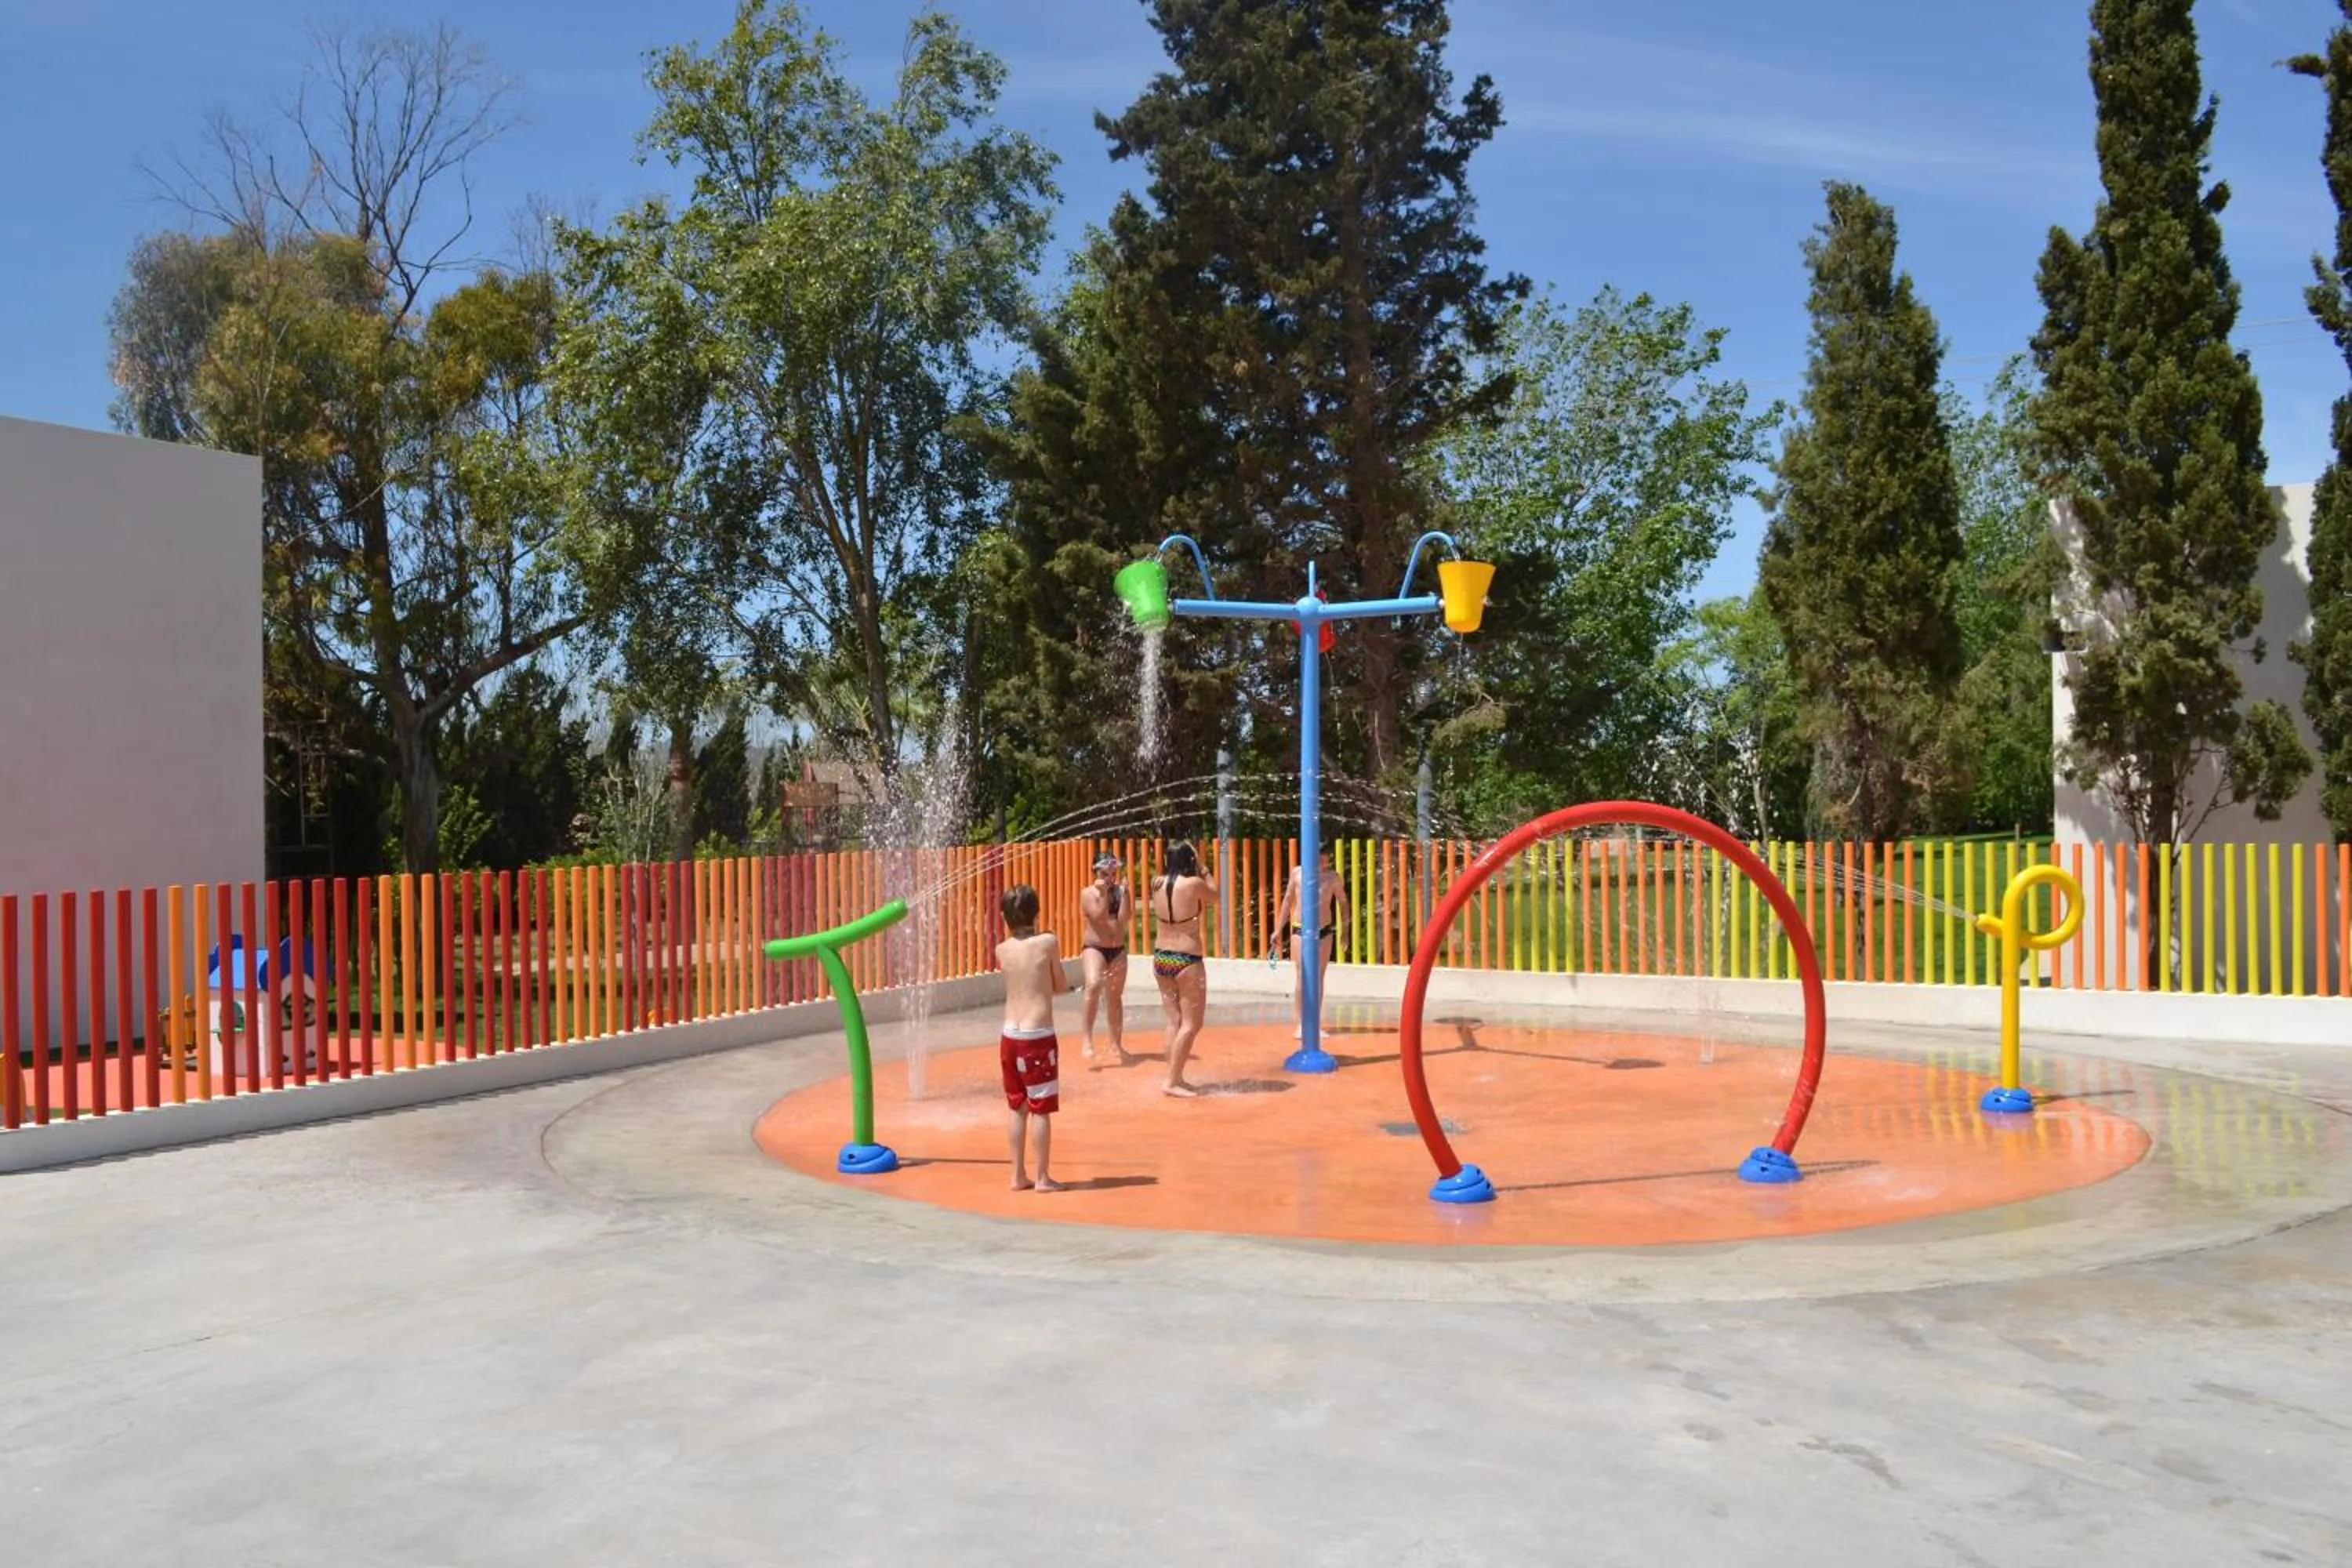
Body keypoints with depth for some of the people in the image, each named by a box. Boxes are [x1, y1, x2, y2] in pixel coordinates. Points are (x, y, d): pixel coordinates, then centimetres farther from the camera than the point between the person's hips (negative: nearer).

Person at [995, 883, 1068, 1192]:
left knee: (1017, 1107, 14)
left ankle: (1018, 1175, 20)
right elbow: (1061, 986, 1)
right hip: (1038, 1037, -5)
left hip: (1010, 1036, 5)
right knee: (1041, 1109, 3)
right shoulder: (1048, 942, -8)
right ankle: (1042, 1177, 7)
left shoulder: (1002, 950, 4)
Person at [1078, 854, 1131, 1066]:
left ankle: (1116, 1044, 26)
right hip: (1094, 948, -4)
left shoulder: (1120, 890, 4)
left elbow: (1123, 918, -9)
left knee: (1115, 998, 13)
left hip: (1118, 950, 4)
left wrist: (1123, 893, -15)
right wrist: (1104, 893, -20)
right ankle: (1087, 1037, -24)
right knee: (1094, 985, -31)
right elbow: (1100, 917, -17)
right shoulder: (1088, 893, -5)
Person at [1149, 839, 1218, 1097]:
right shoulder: (1194, 884, -13)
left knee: (1174, 1021, 13)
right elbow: (1215, 896, 7)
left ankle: (1176, 1078, 16)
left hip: (1161, 958, 6)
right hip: (1187, 960, -6)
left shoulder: (1158, 884, 2)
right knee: (1191, 1023, 1)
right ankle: (1172, 1081, -3)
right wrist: (1202, 869, 14)